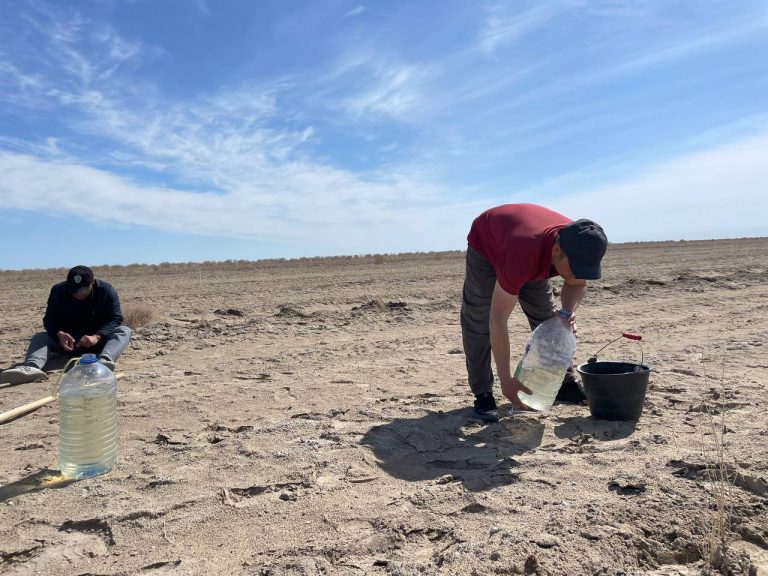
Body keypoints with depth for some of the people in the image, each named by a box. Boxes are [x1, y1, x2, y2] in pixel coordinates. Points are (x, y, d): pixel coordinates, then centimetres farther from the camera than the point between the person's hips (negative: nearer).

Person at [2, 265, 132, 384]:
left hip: (98, 340, -2)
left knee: (124, 331, -28)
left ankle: (104, 360, -58)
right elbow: (49, 320, -6)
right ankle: (32, 367, -52)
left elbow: (116, 318, -18)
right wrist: (60, 334, -29)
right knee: (39, 337, -20)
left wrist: (97, 336, -35)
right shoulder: (58, 291, -7)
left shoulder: (105, 289, -13)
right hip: (68, 341, 2)